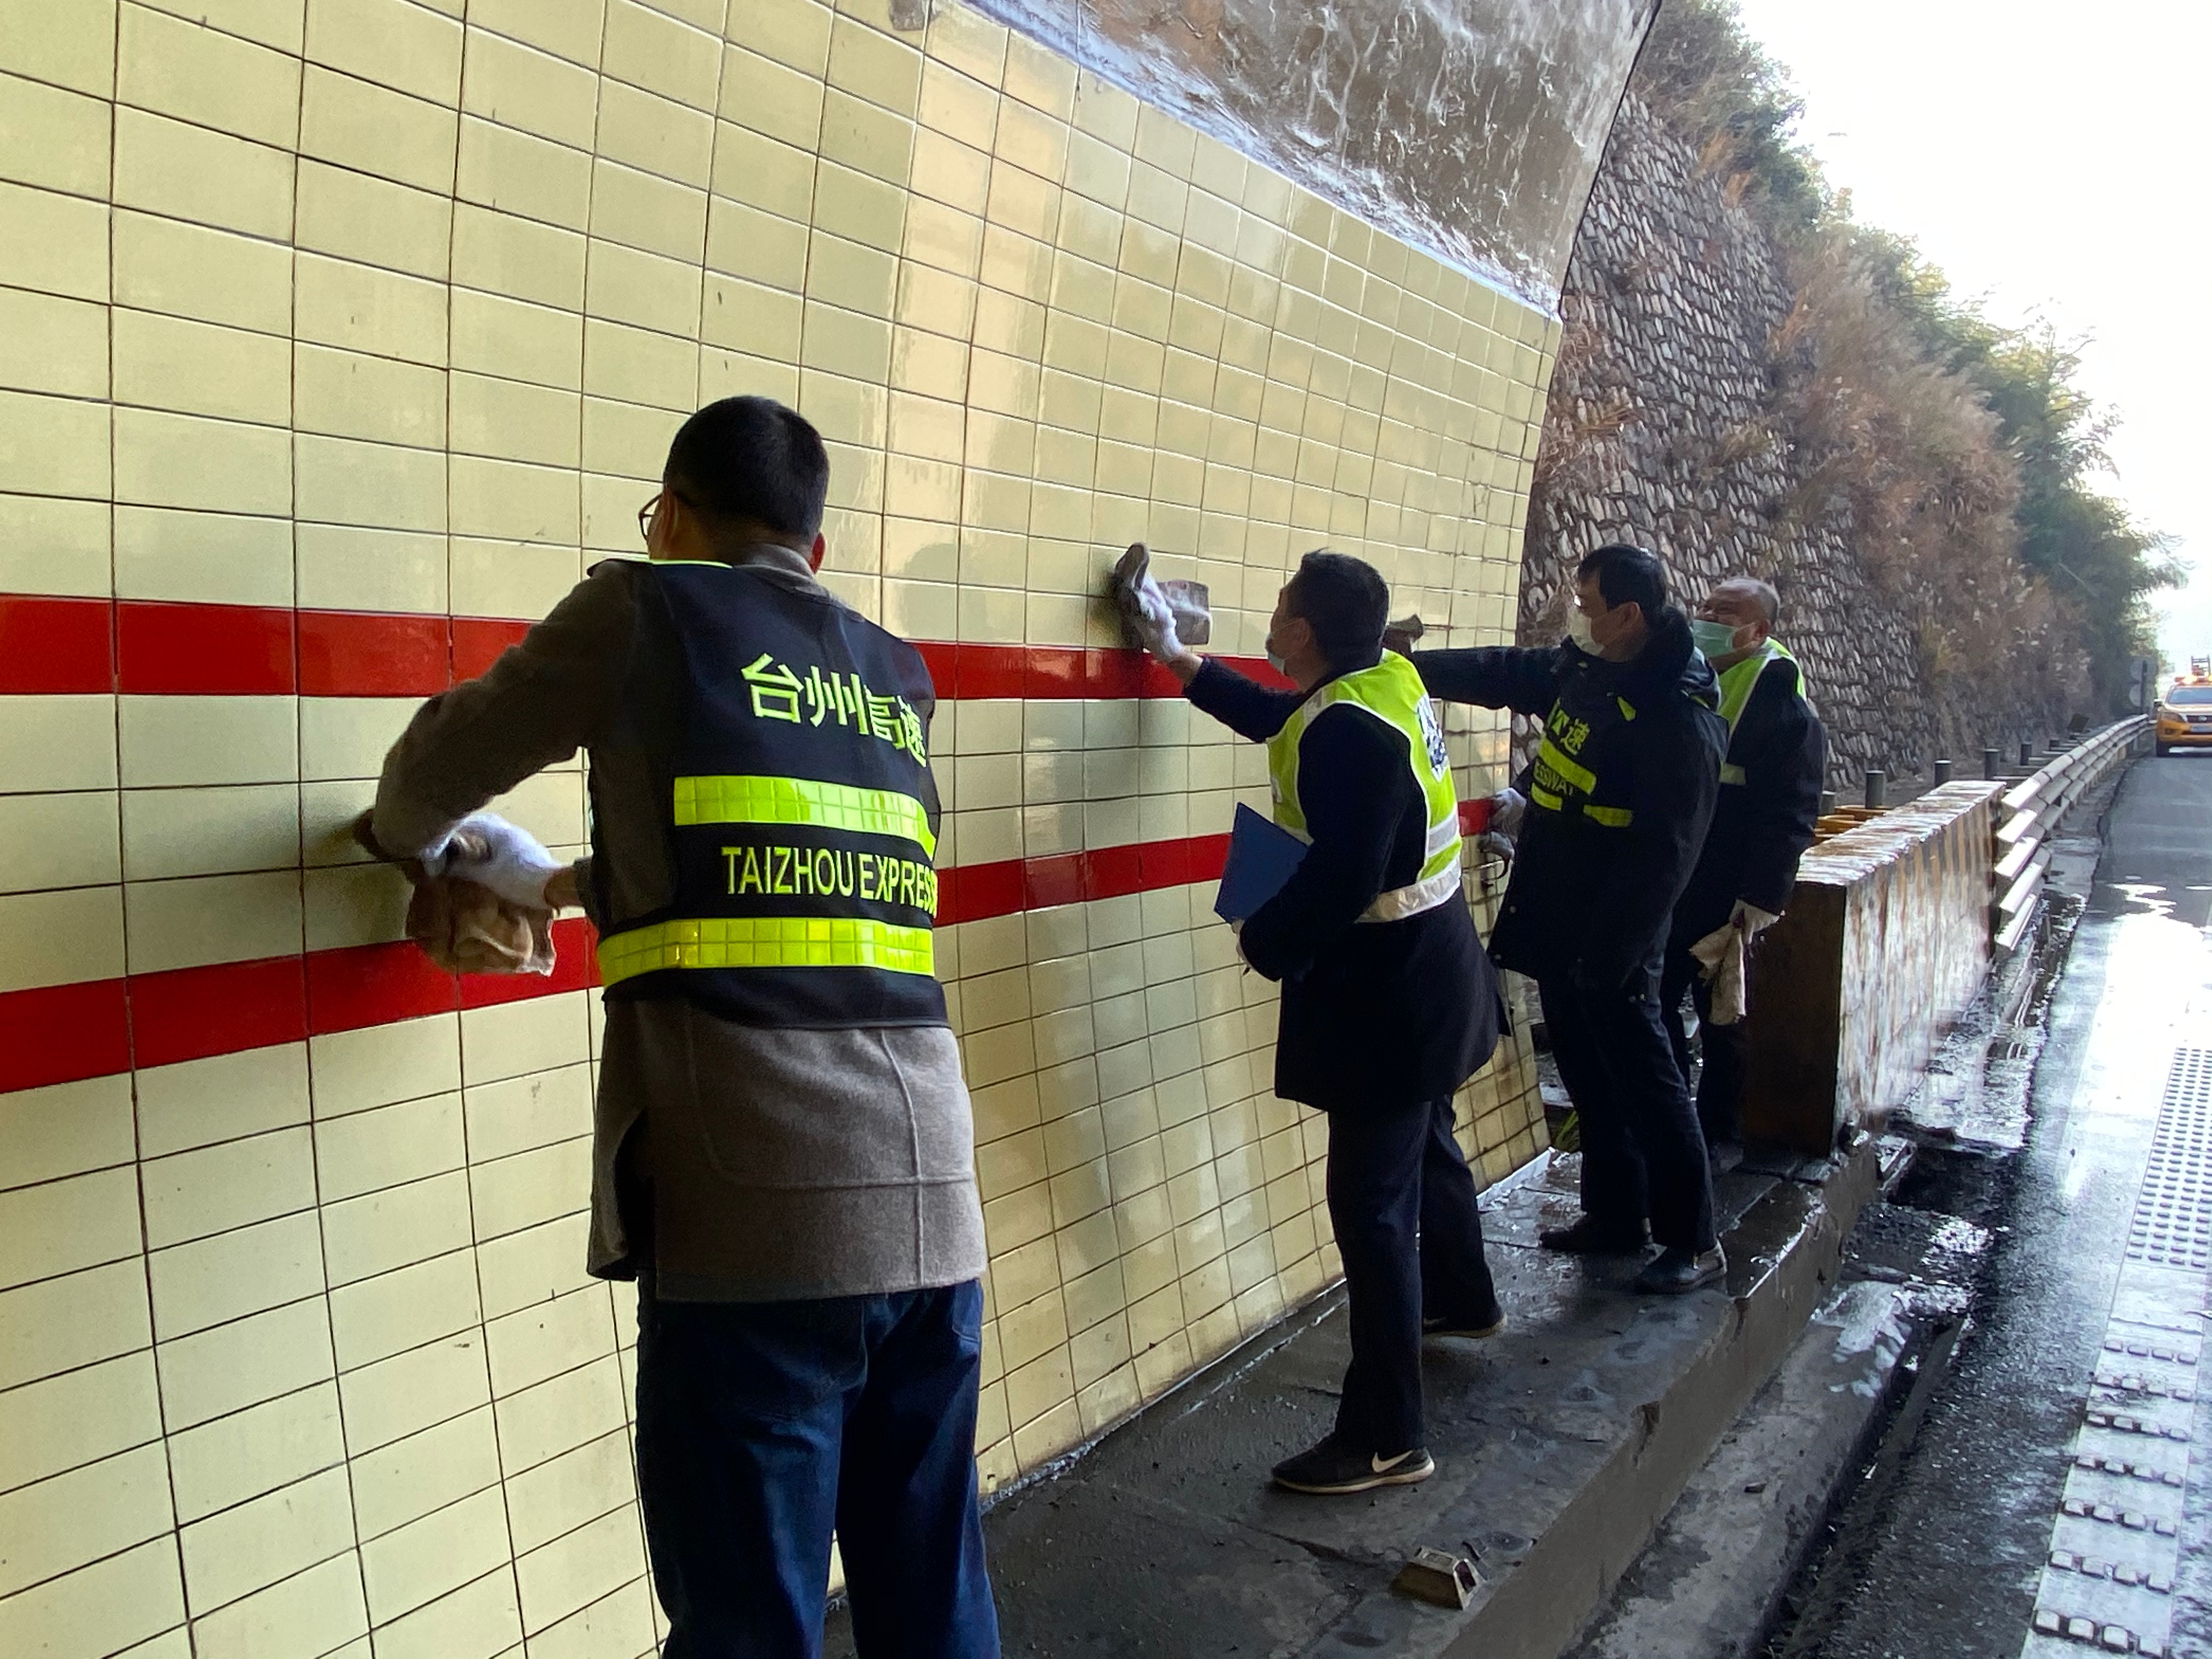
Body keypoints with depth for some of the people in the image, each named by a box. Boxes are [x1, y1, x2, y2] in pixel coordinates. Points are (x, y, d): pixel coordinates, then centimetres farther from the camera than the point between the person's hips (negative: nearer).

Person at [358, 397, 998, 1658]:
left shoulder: (645, 610, 4)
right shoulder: (900, 678, 19)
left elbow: (441, 766, 16)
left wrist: (413, 839, 39)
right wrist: (569, 883, 42)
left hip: (756, 1225, -5)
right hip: (933, 1210, 6)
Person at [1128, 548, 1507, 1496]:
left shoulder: (1349, 731, -27)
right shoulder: (1385, 680, 4)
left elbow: (1340, 882, -31)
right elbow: (1275, 716, 20)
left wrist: (1263, 942, -14)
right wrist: (1174, 656, 24)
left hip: (1386, 991, -11)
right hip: (1427, 966, 11)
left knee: (1370, 1204, -5)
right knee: (1426, 1144, 30)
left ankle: (1386, 1442, 4)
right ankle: (1462, 1302, 54)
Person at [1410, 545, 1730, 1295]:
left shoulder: (1678, 719, -21)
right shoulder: (1582, 669, 4)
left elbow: (1663, 855, -23)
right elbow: (1498, 673, 19)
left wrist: (1609, 957, -22)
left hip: (1611, 945, -9)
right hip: (1556, 927, 9)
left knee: (1646, 1085, 3)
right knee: (1589, 1077, 18)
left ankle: (1694, 1241, 18)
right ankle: (1616, 1217, 33)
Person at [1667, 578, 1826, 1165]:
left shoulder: (1785, 707, -12)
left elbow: (1790, 815, -15)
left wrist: (1760, 897, -19)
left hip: (1726, 898, -6)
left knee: (1721, 1017, 7)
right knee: (1655, 1005, 13)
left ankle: (1721, 1135, 23)